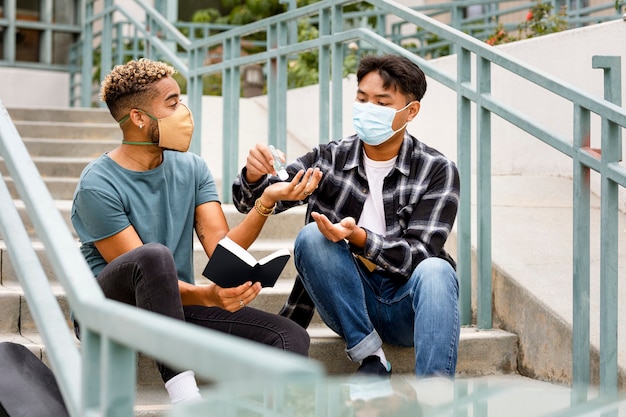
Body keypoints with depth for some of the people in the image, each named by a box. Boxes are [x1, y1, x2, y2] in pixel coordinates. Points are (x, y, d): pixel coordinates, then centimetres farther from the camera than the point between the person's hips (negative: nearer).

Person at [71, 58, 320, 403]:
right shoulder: (98, 186, -14)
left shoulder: (192, 169, 4)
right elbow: (143, 268, -19)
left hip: (174, 309, 5)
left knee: (291, 338, -14)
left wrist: (266, 201, -21)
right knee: (154, 255, -38)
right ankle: (184, 397, -34)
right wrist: (207, 295, -35)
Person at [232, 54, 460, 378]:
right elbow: (257, 201, -3)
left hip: (406, 305, -2)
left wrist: (358, 237, -30)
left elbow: (417, 255, -13)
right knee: (310, 237, -24)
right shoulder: (330, 158, 2)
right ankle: (370, 360, -19)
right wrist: (254, 177, -27)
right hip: (349, 303, 2)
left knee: (436, 270, -33)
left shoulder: (437, 170, -4)